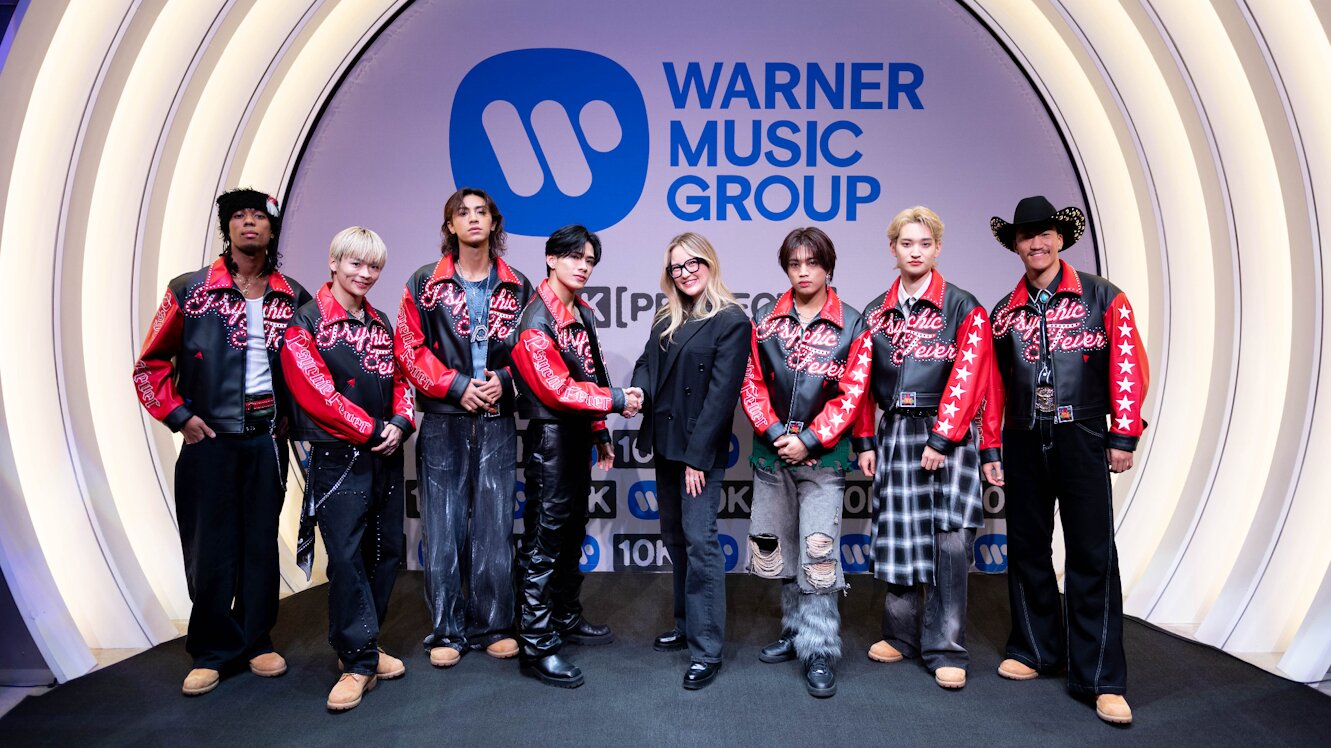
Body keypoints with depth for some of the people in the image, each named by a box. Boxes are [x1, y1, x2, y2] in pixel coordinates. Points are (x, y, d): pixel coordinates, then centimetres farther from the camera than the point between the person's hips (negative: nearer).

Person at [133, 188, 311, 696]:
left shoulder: (293, 298, 5)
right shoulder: (190, 291, -1)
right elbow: (150, 365, 3)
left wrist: (292, 414, 4)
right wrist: (179, 416, -5)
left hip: (267, 438, 2)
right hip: (209, 438, -2)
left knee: (262, 541, 9)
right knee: (210, 546, 4)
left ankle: (257, 641, 23)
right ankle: (213, 651, 19)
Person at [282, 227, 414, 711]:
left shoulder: (381, 324, 14)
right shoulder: (306, 323, -5)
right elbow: (317, 394, -13)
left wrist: (400, 425, -5)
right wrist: (372, 431, -13)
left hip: (386, 456, 6)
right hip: (338, 457, -6)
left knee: (386, 551, 10)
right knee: (346, 557, -4)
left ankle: (363, 647, 25)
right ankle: (359, 663, 7)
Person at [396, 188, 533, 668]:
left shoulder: (517, 287, 9)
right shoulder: (424, 284, 5)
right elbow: (409, 349, 0)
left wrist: (503, 378, -8)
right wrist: (456, 385, -10)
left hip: (498, 422, 1)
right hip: (442, 423, -1)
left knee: (494, 526, 4)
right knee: (443, 528, 2)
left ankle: (492, 627, 17)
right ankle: (446, 632, 14)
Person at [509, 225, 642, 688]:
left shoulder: (582, 314, 12)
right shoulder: (537, 320, -14)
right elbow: (556, 389, -20)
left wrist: (600, 433, 17)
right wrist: (616, 401, -17)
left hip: (578, 436, 9)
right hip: (551, 437, -9)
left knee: (572, 533, 19)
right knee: (544, 543, -3)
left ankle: (566, 619, 35)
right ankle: (536, 648, 6)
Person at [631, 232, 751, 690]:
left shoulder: (731, 321, -9)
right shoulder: (667, 319, 13)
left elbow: (722, 392, -14)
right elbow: (648, 362, 10)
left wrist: (697, 455, -16)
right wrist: (638, 390, -14)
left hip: (701, 450, -8)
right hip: (665, 445, 8)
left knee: (699, 540, -8)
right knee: (675, 537, 16)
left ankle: (706, 650, 0)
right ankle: (686, 625, 31)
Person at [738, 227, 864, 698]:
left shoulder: (850, 324, -2)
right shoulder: (765, 322, 7)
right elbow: (752, 385, 5)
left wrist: (808, 440, -12)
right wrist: (776, 433, -9)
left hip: (823, 455, -3)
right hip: (771, 451, 4)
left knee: (818, 552, -6)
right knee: (777, 548, 12)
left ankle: (820, 650, 5)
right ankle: (796, 631, 29)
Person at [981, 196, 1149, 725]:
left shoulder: (1102, 298, 2)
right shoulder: (1004, 312, 11)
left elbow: (1128, 365, -3)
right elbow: (992, 384, 10)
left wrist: (1124, 434, -9)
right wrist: (991, 448, 8)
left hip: (1082, 439, -3)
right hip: (1023, 443, 3)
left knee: (1092, 556, -3)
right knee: (1026, 548, 10)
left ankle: (1100, 679, 5)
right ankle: (1035, 650, 27)